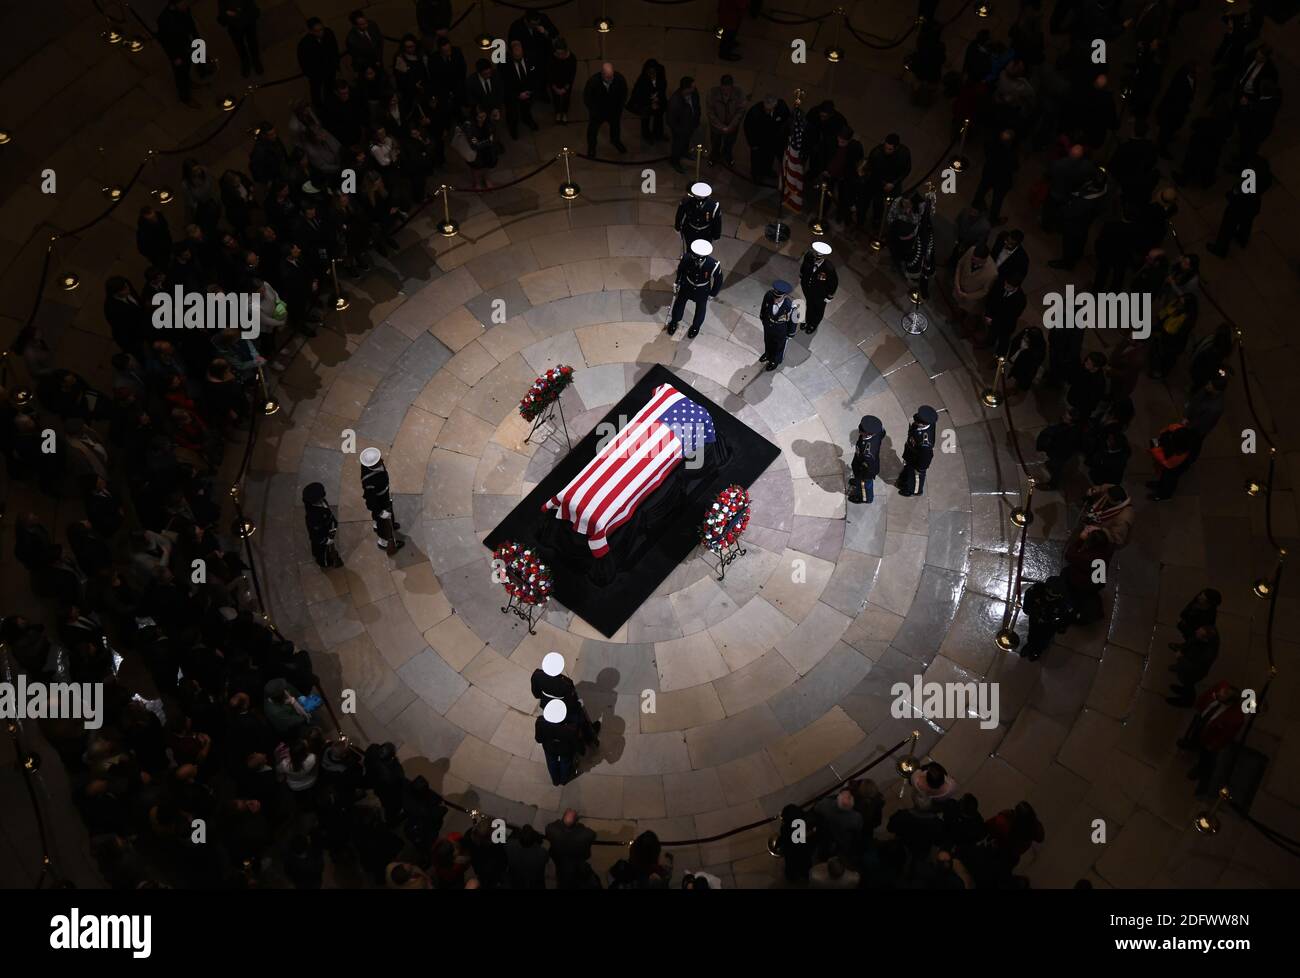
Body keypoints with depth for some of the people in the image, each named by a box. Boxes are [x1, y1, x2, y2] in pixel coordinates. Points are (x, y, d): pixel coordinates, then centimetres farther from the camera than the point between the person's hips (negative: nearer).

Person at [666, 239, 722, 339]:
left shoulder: (714, 265, -38)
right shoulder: (686, 258, -34)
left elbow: (718, 281, -16)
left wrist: (711, 295, -3)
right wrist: (676, 283, 4)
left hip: (702, 291, -1)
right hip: (686, 286, 1)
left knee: (701, 308, 24)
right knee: (679, 303, 24)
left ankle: (696, 326, 56)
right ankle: (674, 322, 55)